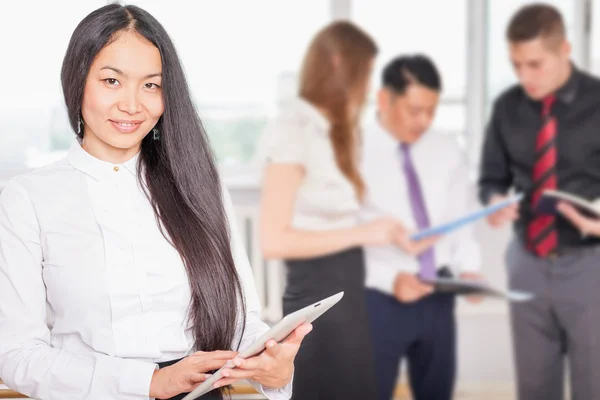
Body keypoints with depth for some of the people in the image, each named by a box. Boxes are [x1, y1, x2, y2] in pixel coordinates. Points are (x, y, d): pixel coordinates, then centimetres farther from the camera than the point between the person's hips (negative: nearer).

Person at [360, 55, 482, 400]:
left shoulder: (448, 151, 6)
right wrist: (389, 279, -23)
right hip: (378, 299, -5)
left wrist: (468, 268, -4)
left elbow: (461, 220, 13)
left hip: (437, 296, 5)